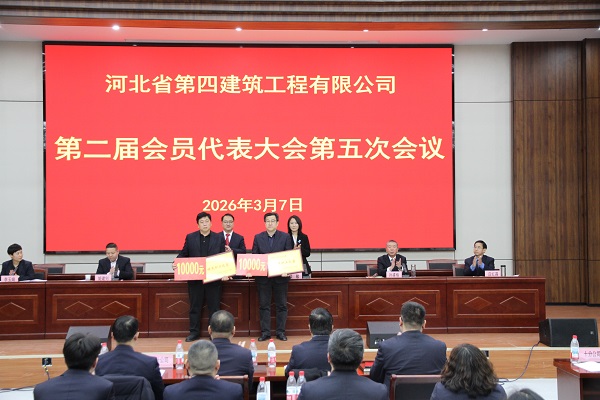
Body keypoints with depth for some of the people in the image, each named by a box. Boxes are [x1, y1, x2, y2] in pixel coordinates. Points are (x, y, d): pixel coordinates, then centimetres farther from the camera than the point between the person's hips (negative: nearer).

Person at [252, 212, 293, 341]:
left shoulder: (286, 237, 2)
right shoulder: (258, 237, 6)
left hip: (280, 276, -1)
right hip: (262, 276, 1)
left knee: (282, 305, 5)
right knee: (264, 305, 5)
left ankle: (281, 332, 15)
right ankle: (265, 332, 13)